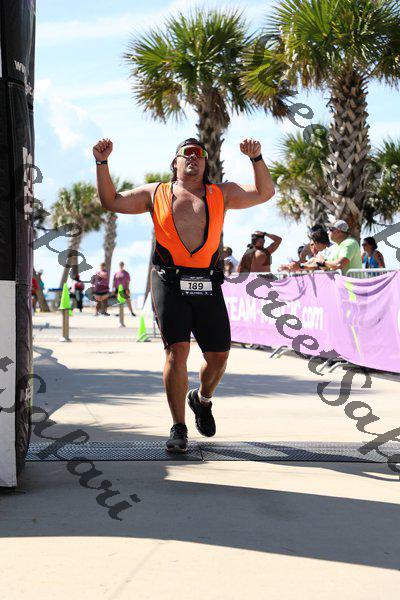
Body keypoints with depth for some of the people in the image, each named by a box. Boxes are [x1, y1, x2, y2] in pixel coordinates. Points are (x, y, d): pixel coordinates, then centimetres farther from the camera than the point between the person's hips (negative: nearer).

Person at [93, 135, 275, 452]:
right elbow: (111, 201, 16)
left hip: (208, 286, 2)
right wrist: (102, 163, 4)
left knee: (218, 356, 4)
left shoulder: (221, 194, 16)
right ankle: (179, 429, -5)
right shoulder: (156, 193, 15)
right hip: (169, 283, -2)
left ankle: (202, 399, 37)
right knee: (177, 351, -14)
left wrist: (256, 158, -4)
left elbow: (265, 193, 10)